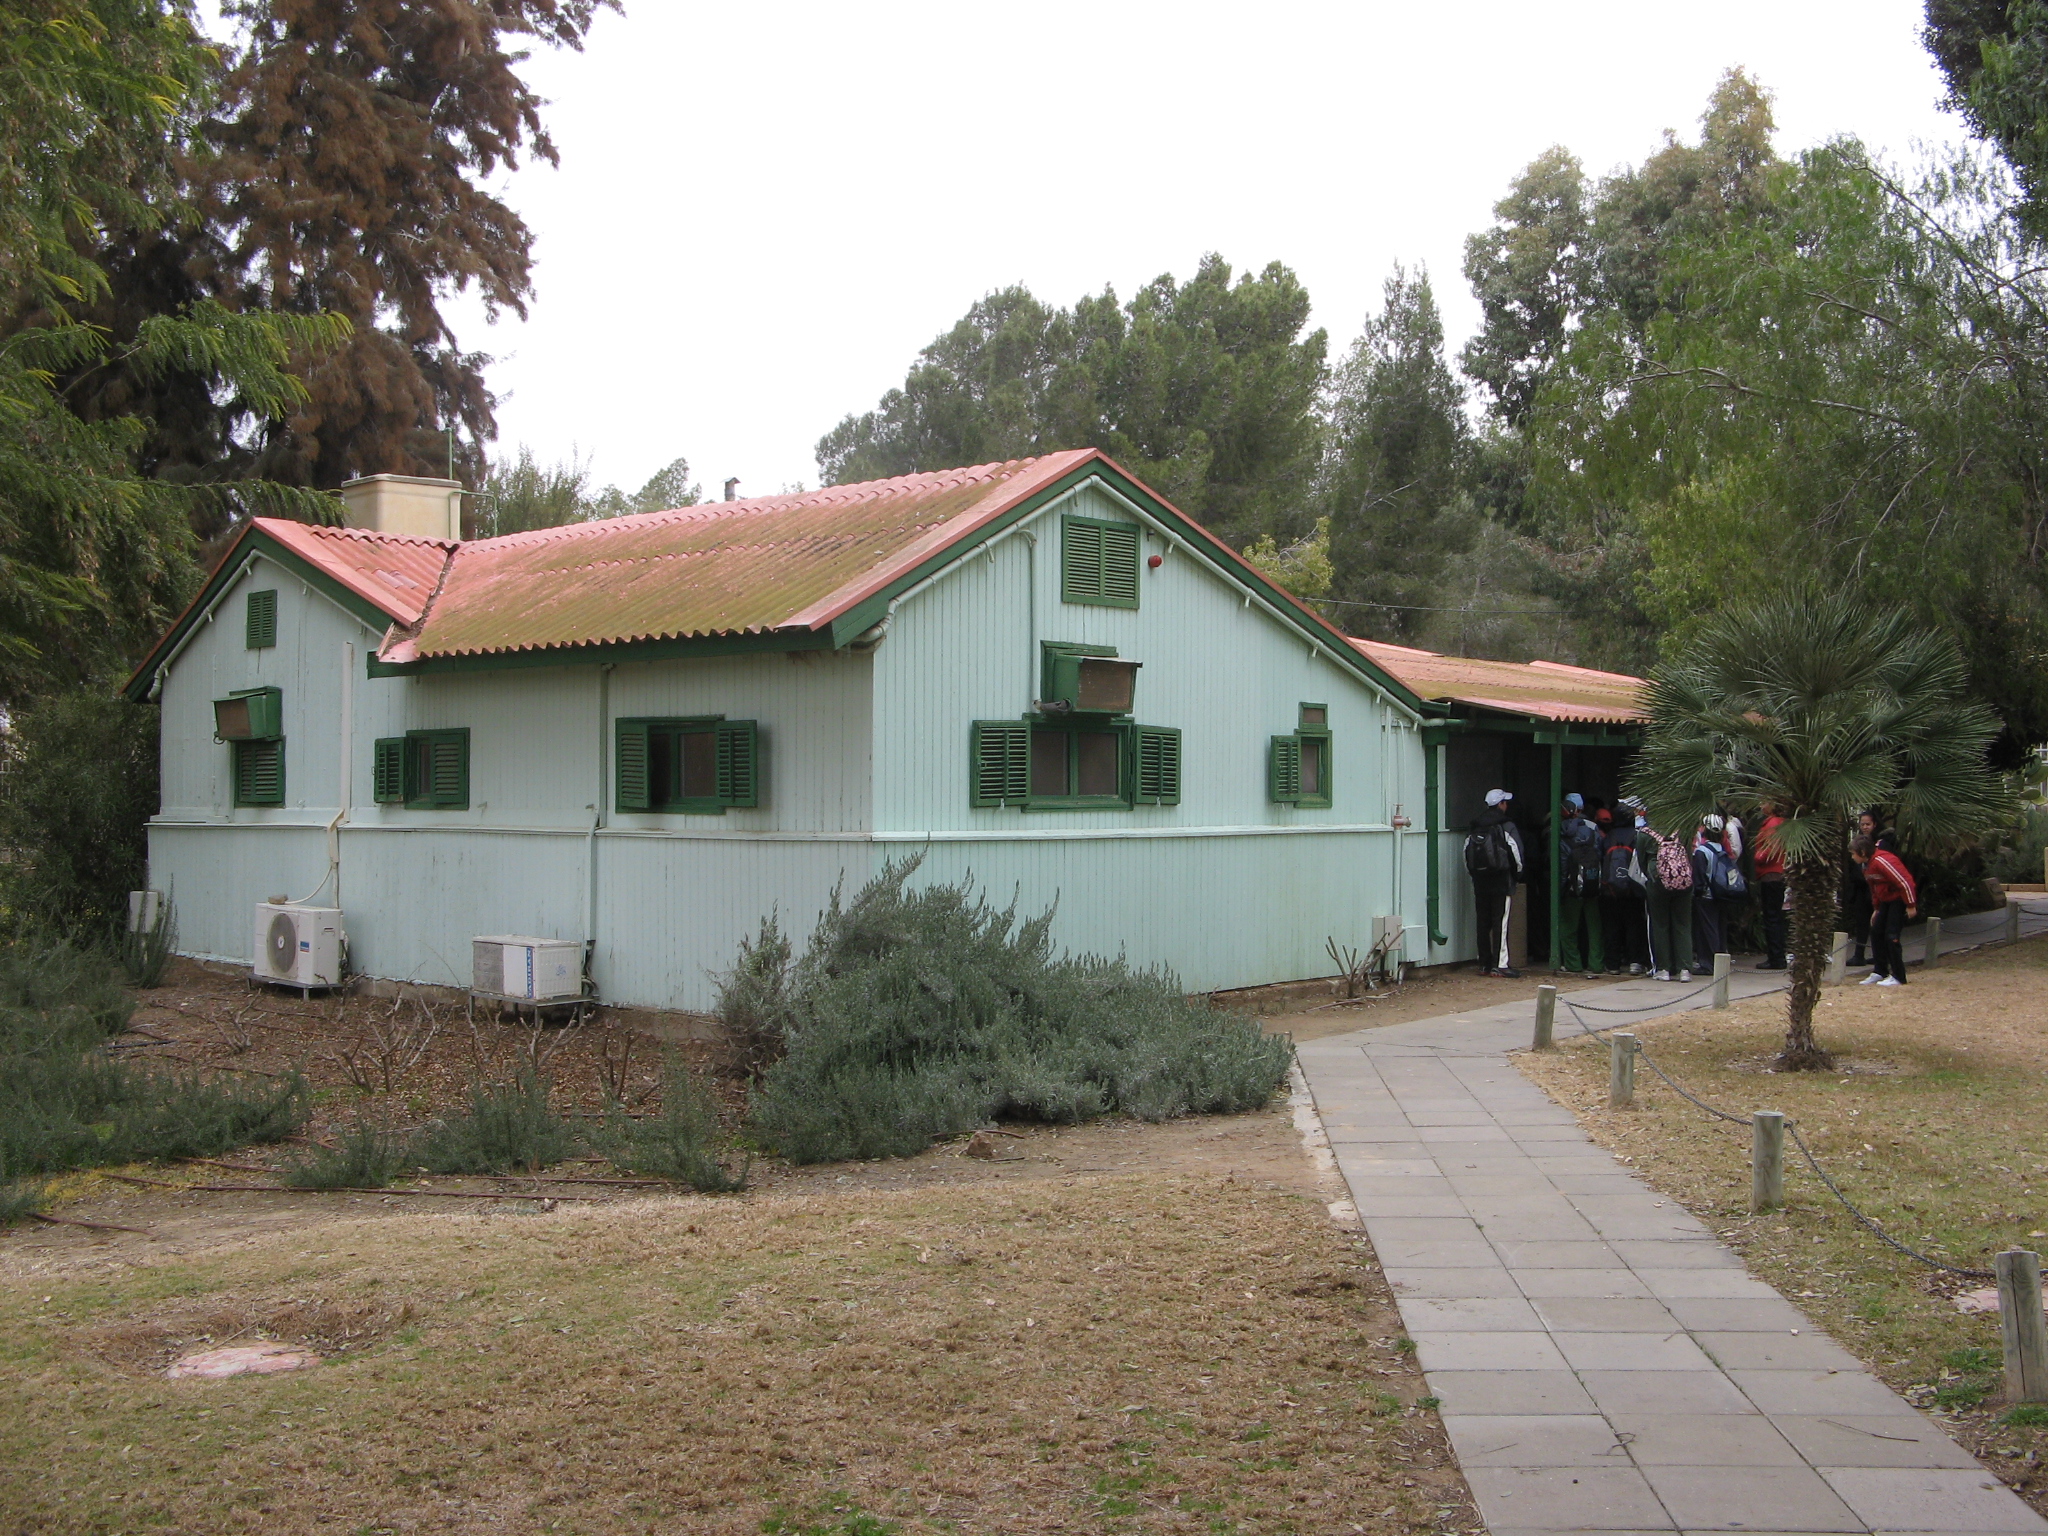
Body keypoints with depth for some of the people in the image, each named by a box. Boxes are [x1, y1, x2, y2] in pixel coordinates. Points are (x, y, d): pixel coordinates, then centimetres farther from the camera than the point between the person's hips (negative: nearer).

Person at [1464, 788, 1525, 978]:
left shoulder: (1474, 829, 8)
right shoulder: (1507, 827, -8)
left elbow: (1466, 854, 9)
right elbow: (1517, 854, -9)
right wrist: (1517, 872, 8)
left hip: (1480, 882, 5)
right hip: (1502, 882, -5)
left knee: (1483, 923, 9)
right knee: (1501, 923, -4)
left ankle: (1484, 964, 12)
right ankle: (1500, 964, -7)